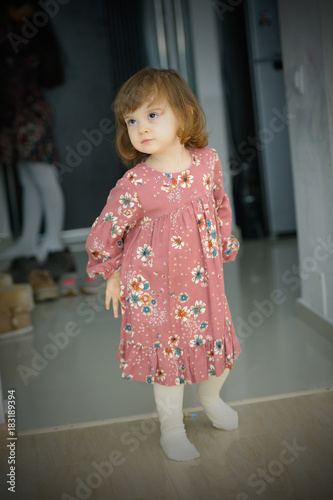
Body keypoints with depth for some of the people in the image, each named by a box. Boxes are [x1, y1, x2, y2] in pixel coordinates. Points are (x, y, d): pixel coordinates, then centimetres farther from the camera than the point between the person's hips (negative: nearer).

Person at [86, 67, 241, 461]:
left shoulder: (207, 161, -8)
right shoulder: (134, 185, -21)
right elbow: (103, 233, -9)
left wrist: (224, 244, 18)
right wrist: (112, 274, 1)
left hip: (204, 281, 4)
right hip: (154, 288, -4)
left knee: (219, 343, 18)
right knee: (168, 355, 8)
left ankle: (211, 397, 51)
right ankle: (172, 428, 32)